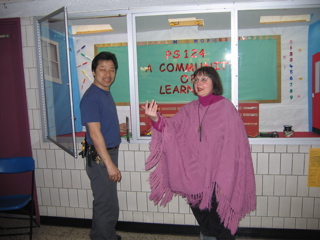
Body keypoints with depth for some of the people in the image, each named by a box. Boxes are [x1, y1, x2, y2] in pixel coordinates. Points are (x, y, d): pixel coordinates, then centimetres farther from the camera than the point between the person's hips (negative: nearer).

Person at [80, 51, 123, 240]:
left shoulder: (106, 93, 10)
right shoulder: (91, 97, -19)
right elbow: (95, 133, -24)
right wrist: (109, 164, -24)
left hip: (110, 153, 10)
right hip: (100, 158, -10)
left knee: (106, 203, 22)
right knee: (107, 205, 2)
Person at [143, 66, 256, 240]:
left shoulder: (225, 108, -11)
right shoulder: (190, 109, 3)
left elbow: (232, 147, -13)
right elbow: (171, 128, -7)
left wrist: (224, 181, -13)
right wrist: (156, 119, -28)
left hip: (217, 179, -4)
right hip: (195, 179, 5)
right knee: (204, 225, 22)